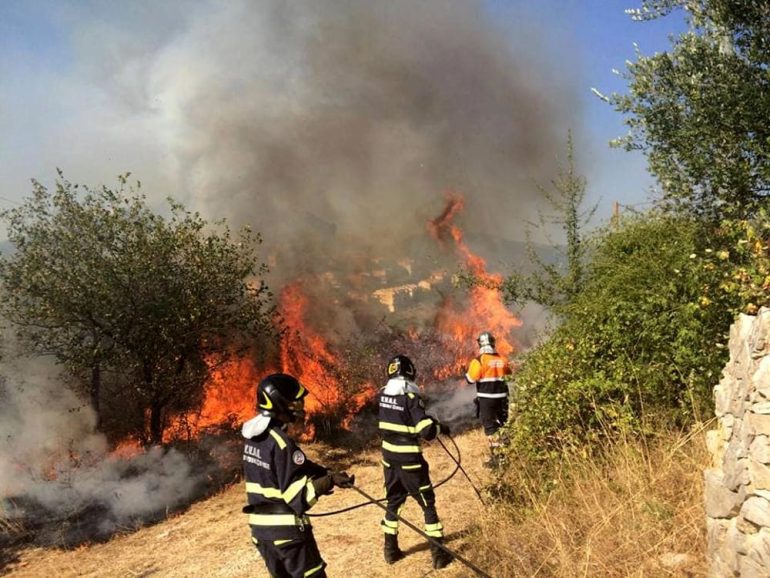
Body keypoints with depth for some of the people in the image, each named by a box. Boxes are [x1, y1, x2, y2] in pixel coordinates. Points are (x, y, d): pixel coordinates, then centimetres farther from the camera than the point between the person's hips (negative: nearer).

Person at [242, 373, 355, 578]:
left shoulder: (253, 437, 5)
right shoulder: (281, 443, -22)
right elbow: (299, 496, -22)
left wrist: (326, 474, 4)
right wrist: (330, 480, -14)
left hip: (260, 527, 8)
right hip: (287, 529, -8)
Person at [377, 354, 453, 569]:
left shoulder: (383, 395, -1)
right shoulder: (411, 398, -20)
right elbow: (427, 431, -23)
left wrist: (424, 418, 18)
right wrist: (440, 427, -2)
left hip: (389, 457, 6)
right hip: (409, 460, -6)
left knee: (393, 502, 20)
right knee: (427, 503, 8)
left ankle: (391, 549, 29)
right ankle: (438, 553, 13)